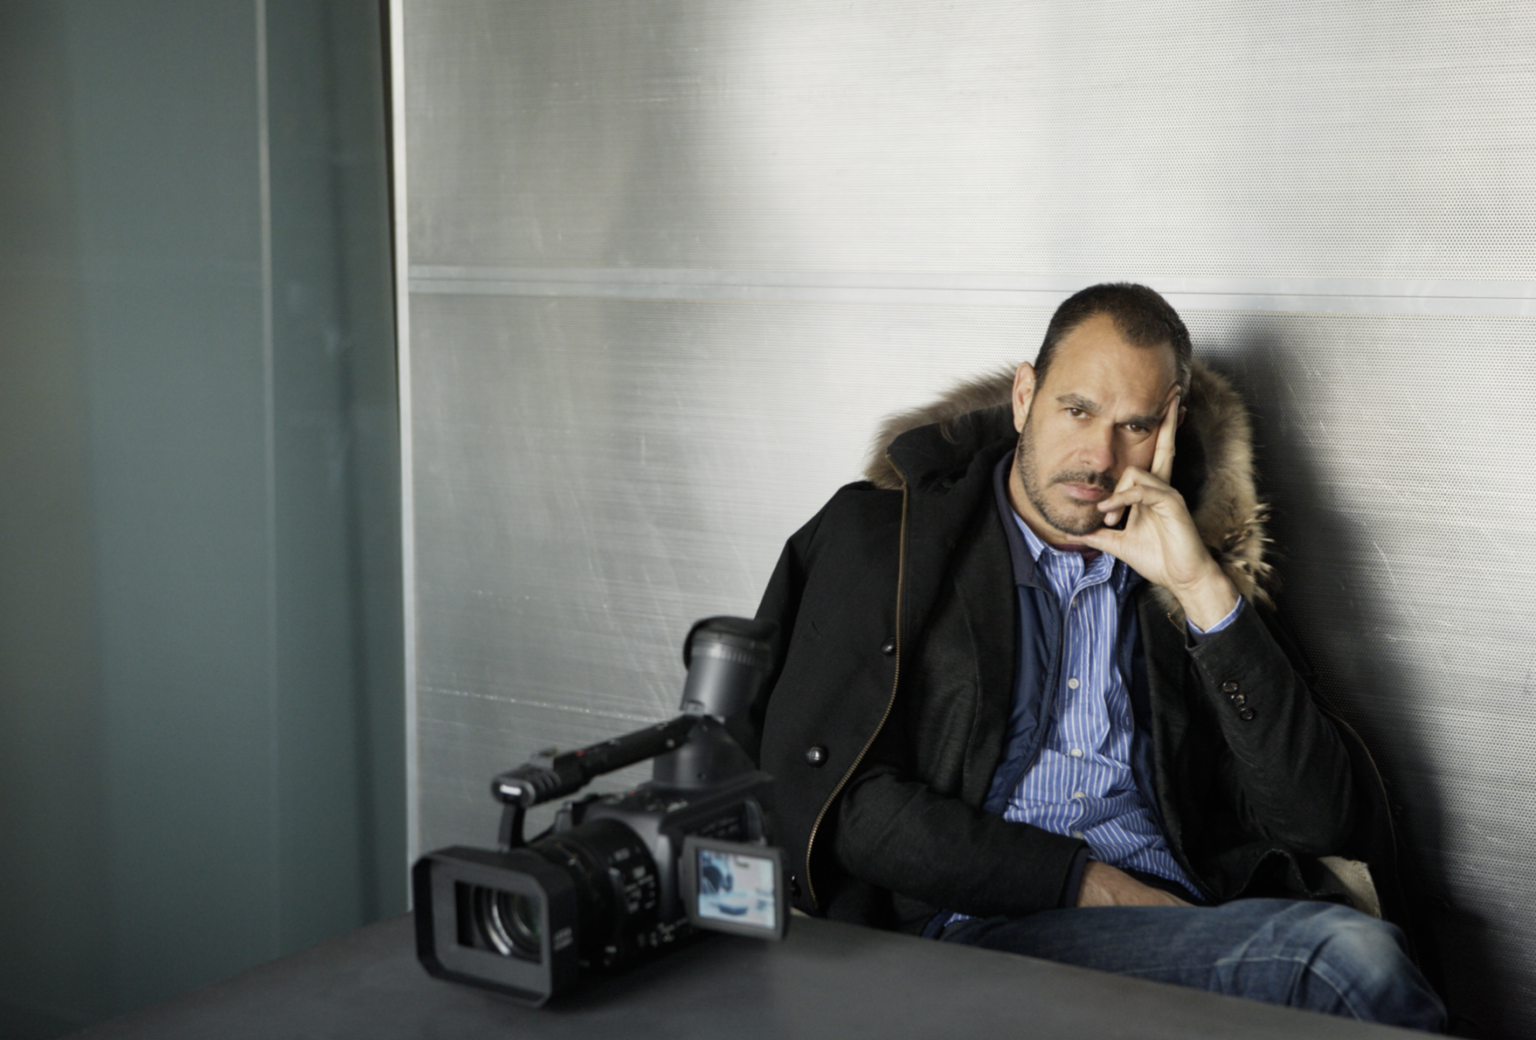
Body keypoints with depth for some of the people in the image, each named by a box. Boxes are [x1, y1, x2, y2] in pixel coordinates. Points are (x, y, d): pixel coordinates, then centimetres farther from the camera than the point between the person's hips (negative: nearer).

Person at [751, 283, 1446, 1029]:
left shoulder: (1190, 575, 16)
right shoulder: (886, 540, 9)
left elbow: (1316, 821, 5)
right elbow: (831, 798, -2)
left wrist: (1205, 590, -3)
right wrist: (1083, 883, -8)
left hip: (1183, 928, 4)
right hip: (982, 927, -4)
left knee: (1355, 950, -32)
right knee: (1349, 957, -31)